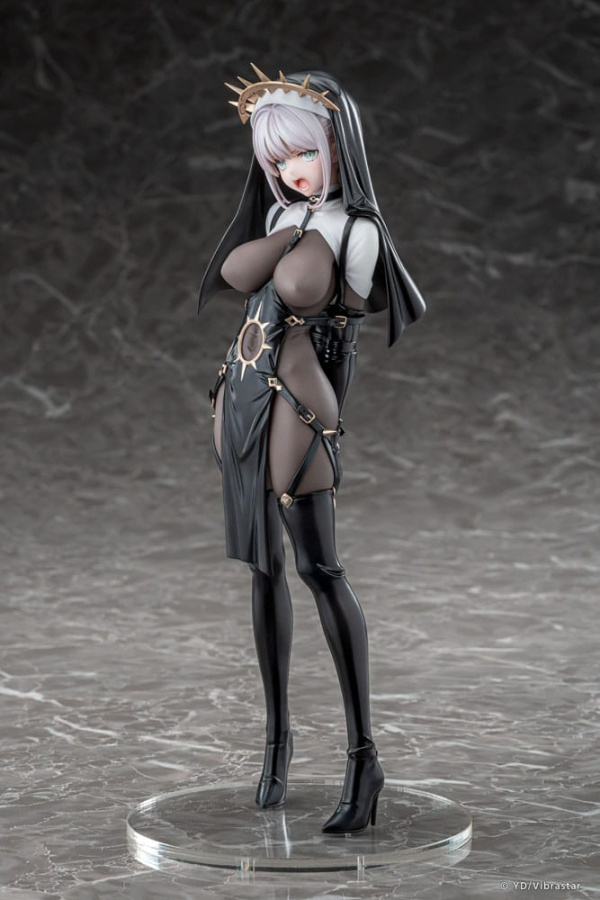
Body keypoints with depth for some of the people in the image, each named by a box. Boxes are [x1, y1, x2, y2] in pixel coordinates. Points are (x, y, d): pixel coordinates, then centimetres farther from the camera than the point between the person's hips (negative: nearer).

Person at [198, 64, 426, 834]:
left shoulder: (354, 229, -7)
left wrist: (307, 231, -1)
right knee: (264, 567, 10)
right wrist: (298, 229, -1)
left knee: (318, 568, -11)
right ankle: (277, 732, 20)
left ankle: (363, 755, -8)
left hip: (295, 405, -8)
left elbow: (296, 286, -17)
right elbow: (235, 272, 4)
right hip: (243, 398, 8)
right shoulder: (285, 216, 15)